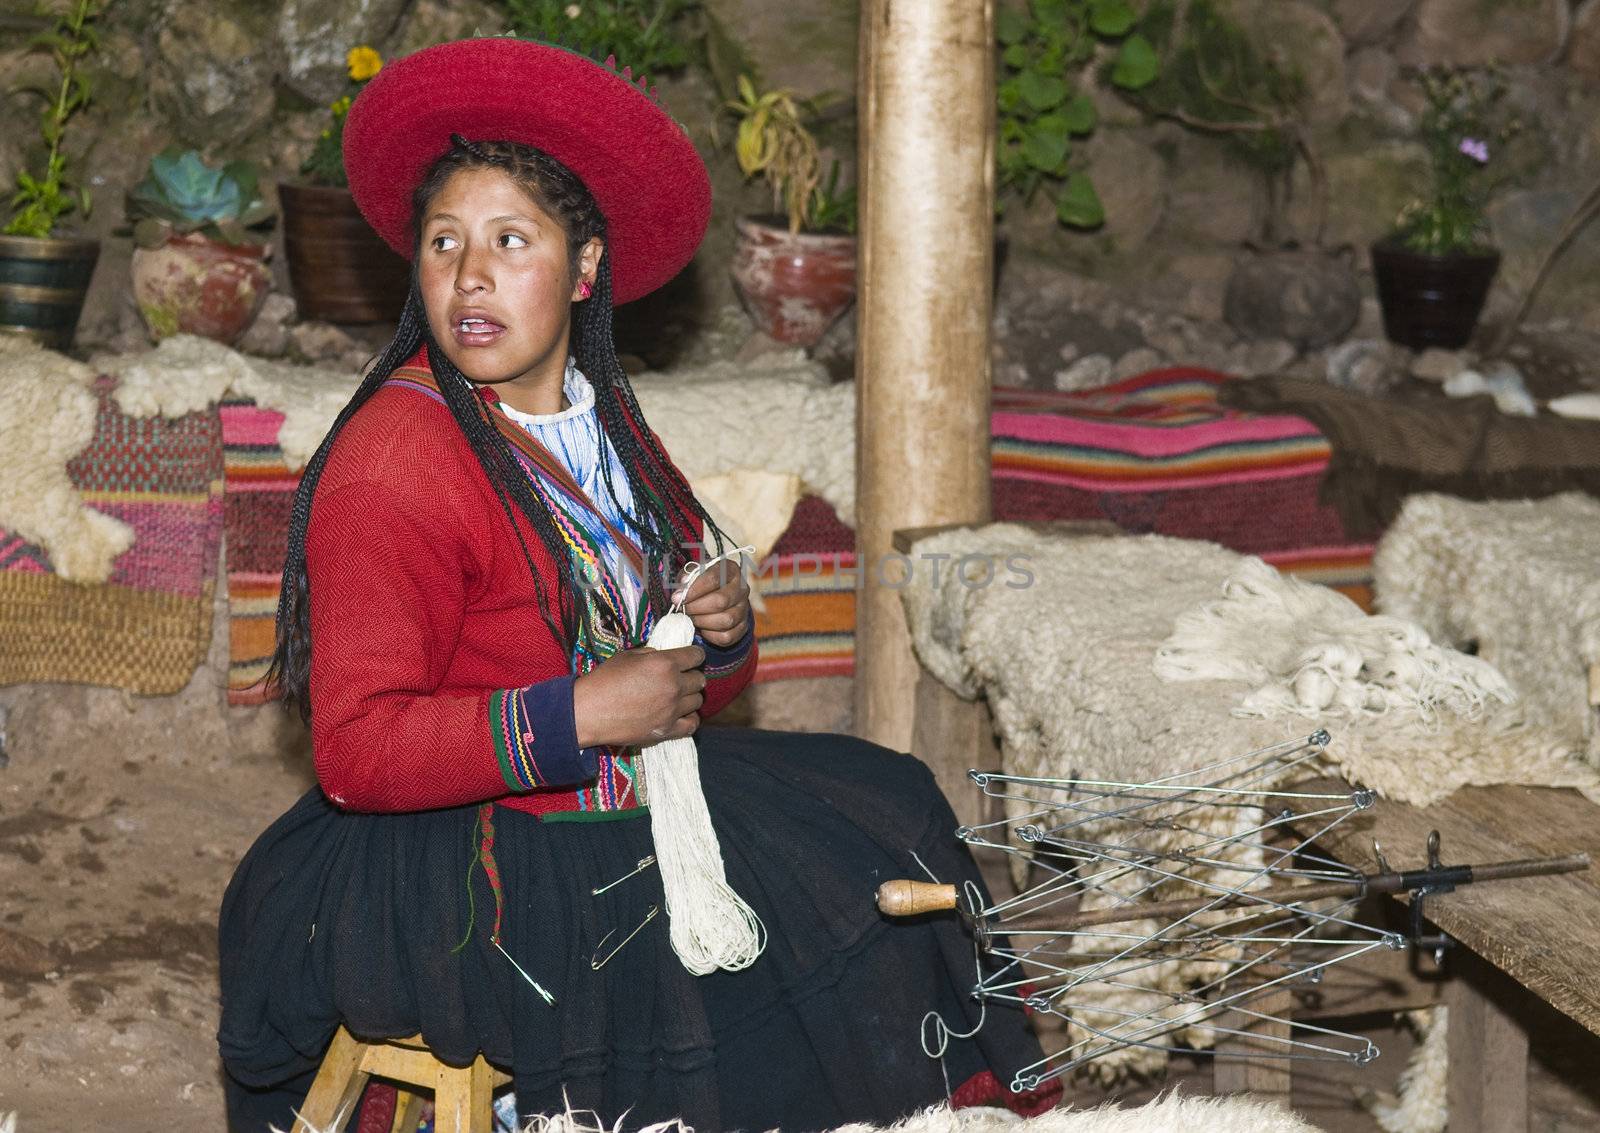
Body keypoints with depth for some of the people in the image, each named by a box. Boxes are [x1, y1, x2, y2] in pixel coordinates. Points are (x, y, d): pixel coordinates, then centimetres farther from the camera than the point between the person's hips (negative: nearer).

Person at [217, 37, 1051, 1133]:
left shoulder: (600, 421, 8)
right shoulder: (389, 464, -19)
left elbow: (682, 678, 18)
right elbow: (356, 750, -24)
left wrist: (722, 630, -5)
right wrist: (580, 715, -27)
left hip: (623, 792, 9)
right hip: (456, 864, -9)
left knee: (881, 802, 8)